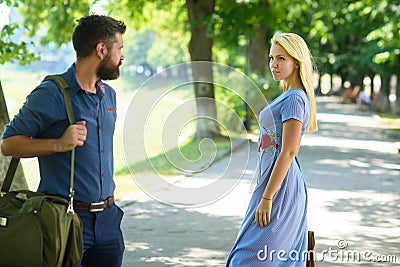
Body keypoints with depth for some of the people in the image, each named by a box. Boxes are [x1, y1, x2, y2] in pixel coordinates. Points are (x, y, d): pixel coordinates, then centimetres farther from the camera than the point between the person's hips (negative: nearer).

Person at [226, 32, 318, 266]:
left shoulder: (295, 99, -15)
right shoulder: (286, 97, 15)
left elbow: (288, 152, -21)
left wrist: (267, 197, -22)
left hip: (281, 185, -10)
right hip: (276, 182, 10)